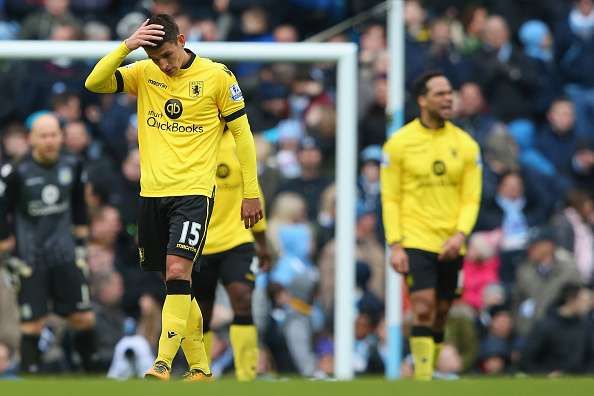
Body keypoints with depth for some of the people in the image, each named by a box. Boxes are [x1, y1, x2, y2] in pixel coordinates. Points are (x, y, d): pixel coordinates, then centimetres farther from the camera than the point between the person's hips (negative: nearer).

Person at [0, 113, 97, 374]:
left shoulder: (72, 167, 4)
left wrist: (82, 243, 17)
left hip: (65, 254, 4)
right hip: (30, 258, -4)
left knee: (84, 318, 2)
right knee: (33, 323, -5)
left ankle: (93, 369, 15)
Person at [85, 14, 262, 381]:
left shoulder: (217, 76, -3)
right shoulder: (143, 74, 6)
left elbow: (242, 133, 3)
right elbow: (94, 83, -6)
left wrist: (251, 192, 1)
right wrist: (126, 47, -18)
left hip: (194, 191, -5)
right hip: (152, 193, 5)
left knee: (177, 271, -19)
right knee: (176, 282, 8)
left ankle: (163, 364, -23)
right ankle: (200, 367, 18)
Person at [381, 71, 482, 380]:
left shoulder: (465, 144, 5)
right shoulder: (399, 143, -2)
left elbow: (471, 198, 6)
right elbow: (390, 199, -1)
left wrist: (460, 235, -10)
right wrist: (395, 245, -9)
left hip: (450, 246, 4)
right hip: (415, 240, -4)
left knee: (441, 314, 7)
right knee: (424, 309, -15)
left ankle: (425, 376, 18)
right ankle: (423, 380, -15)